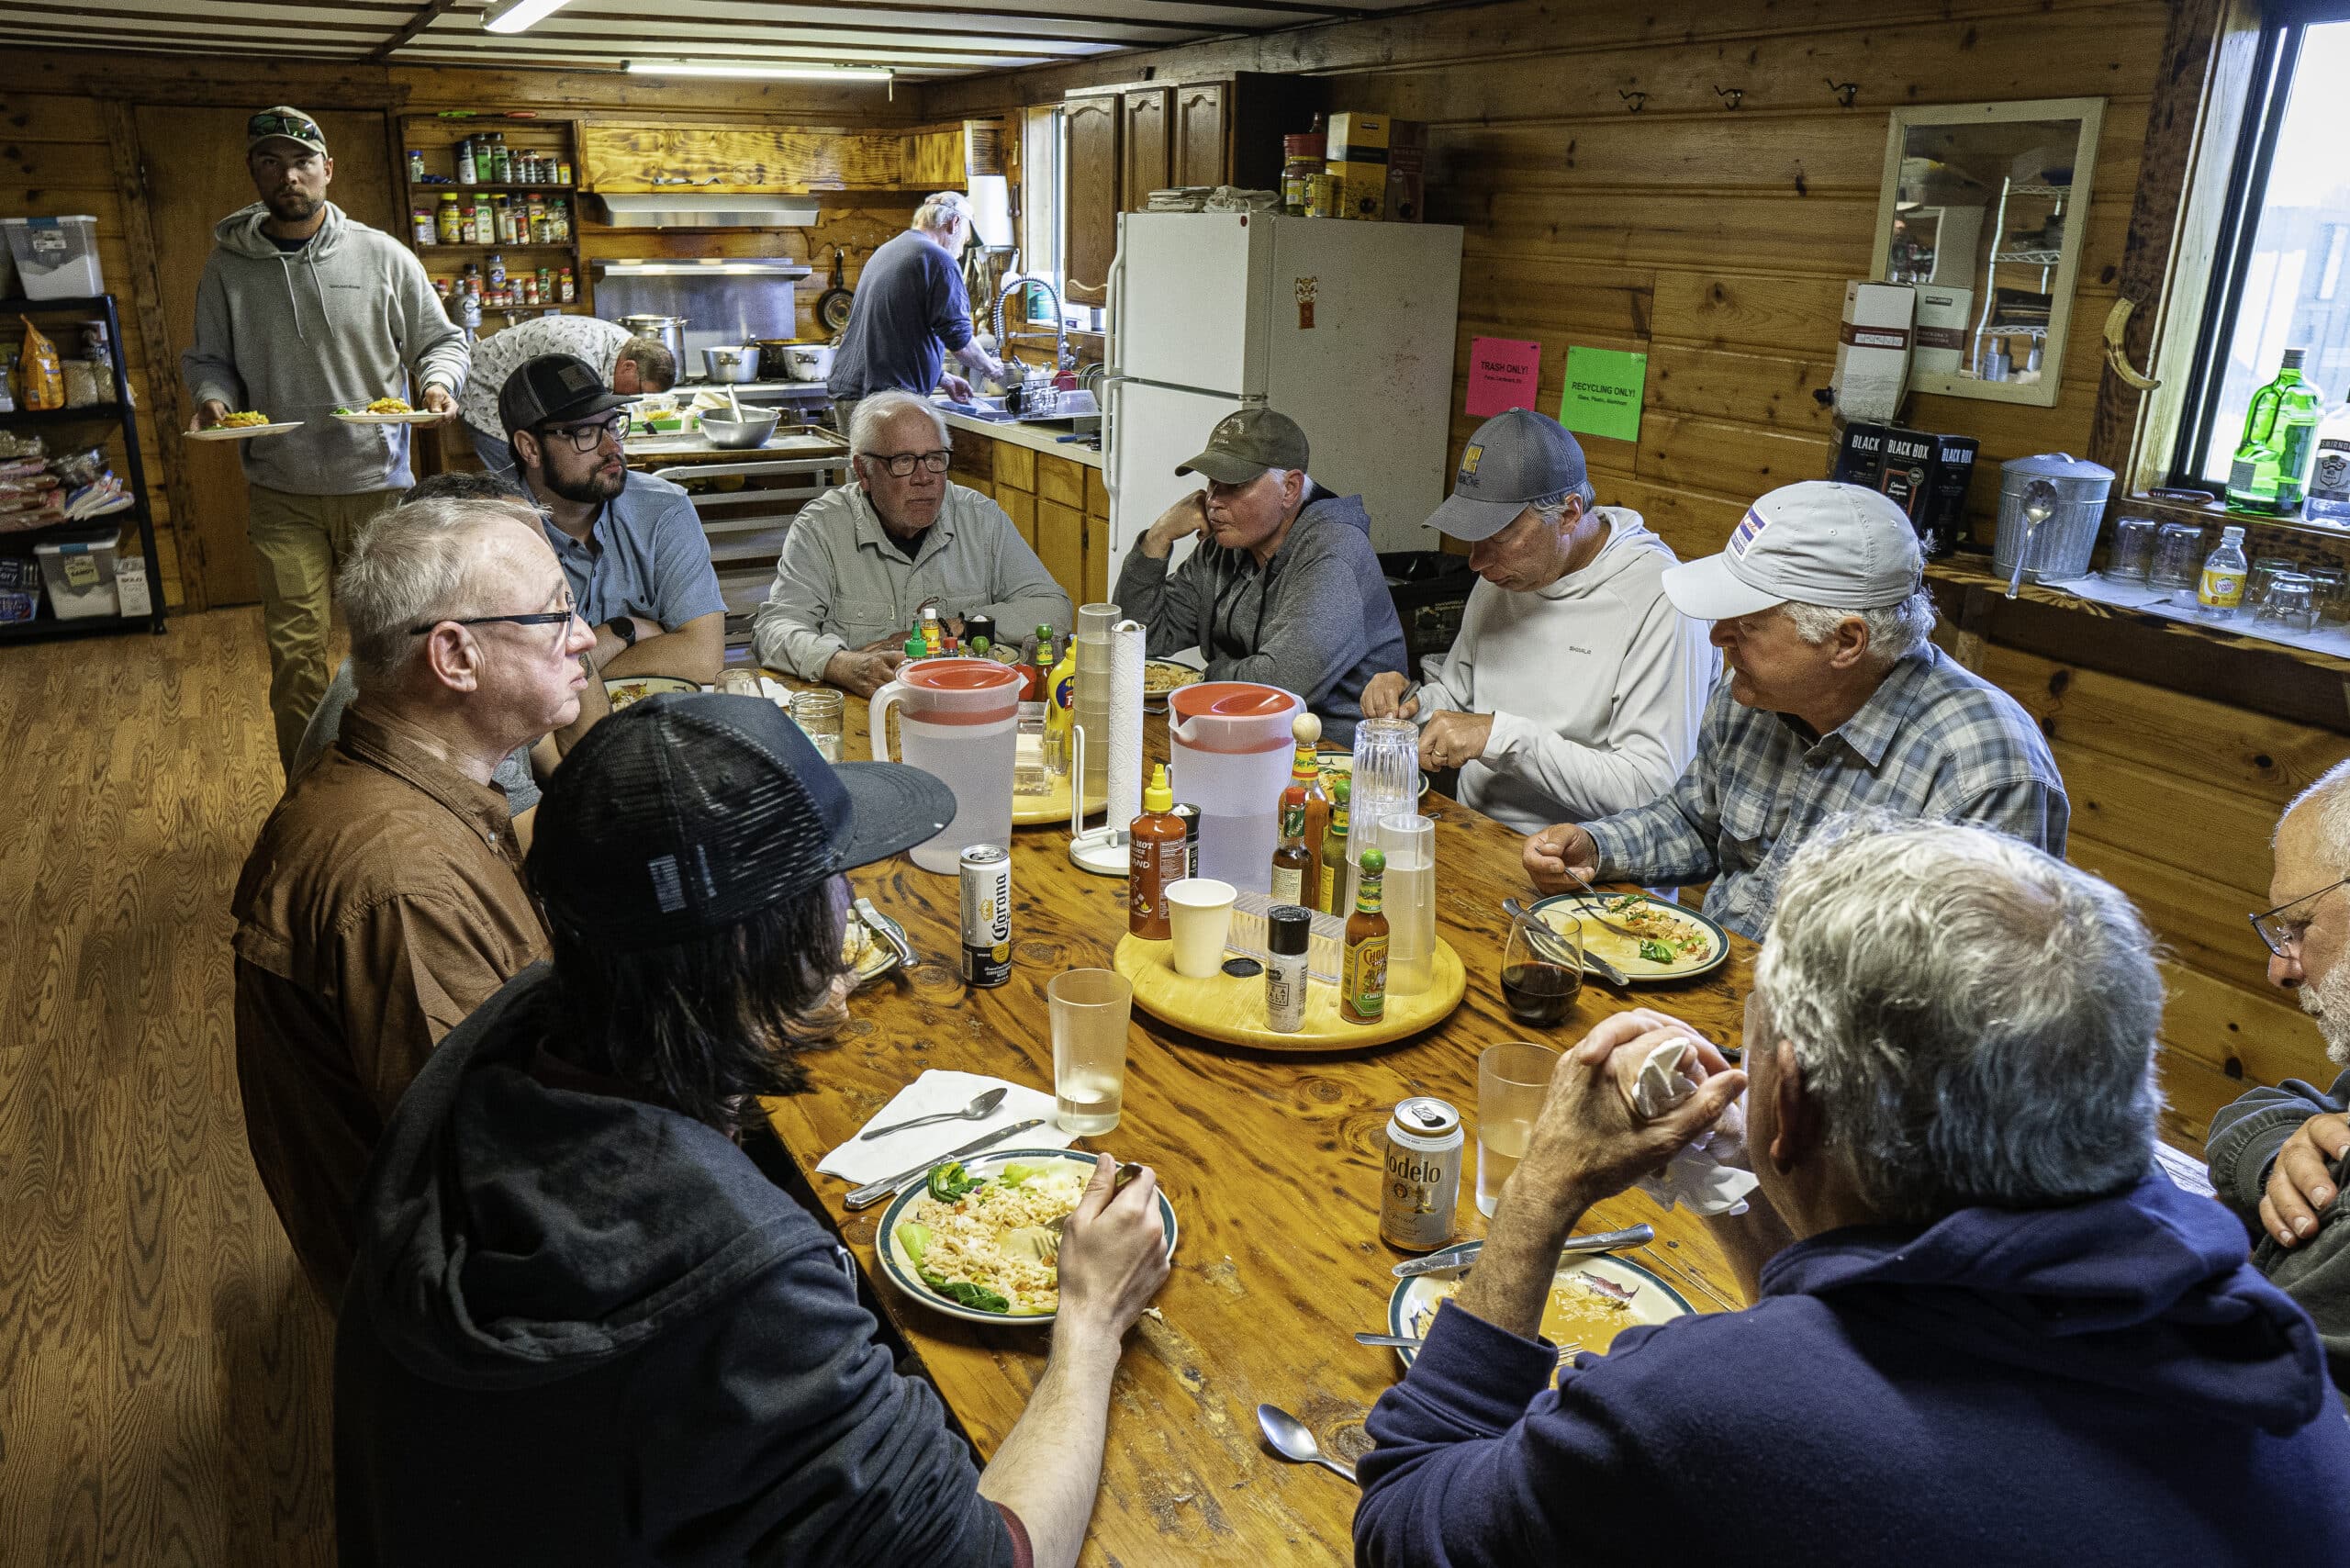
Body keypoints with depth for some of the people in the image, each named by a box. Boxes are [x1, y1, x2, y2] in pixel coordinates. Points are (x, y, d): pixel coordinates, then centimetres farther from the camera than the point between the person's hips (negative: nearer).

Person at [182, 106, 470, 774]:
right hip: (282, 493, 1)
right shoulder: (228, 266, 4)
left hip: (378, 481, -1)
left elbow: (441, 341, 7)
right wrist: (213, 398, -8)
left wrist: (437, 382, -14)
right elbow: (207, 359, 13)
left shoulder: (382, 255, 0)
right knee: (295, 651, 0)